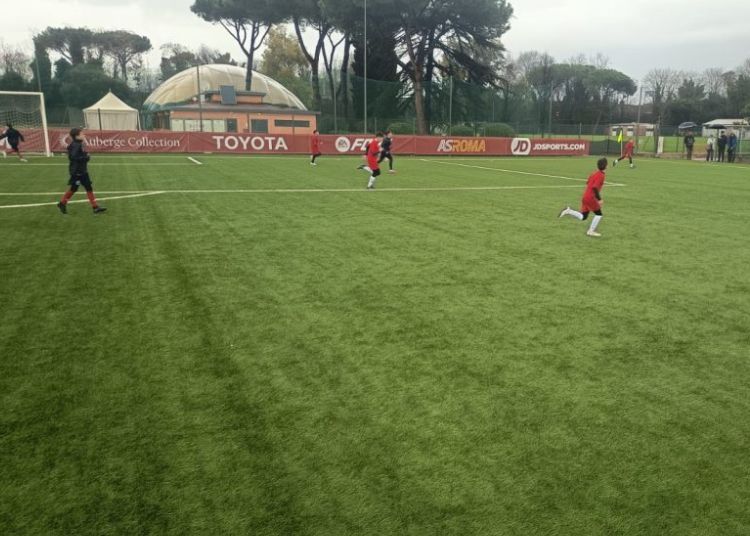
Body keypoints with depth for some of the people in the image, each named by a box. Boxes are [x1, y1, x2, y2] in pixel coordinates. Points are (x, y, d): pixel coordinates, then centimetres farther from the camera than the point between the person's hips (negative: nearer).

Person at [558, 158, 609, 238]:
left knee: (583, 217, 12)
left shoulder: (595, 173, 14)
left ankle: (568, 211, 0)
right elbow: (595, 188, -23)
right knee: (599, 214, 5)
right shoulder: (601, 175, -13)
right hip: (590, 198, -8)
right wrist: (599, 199, -19)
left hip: (585, 196, 8)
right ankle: (591, 231, 8)